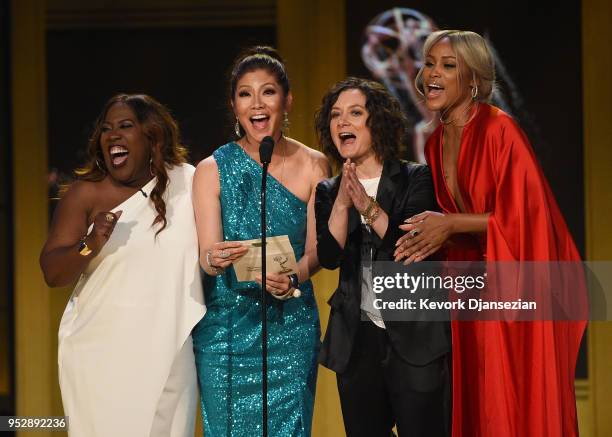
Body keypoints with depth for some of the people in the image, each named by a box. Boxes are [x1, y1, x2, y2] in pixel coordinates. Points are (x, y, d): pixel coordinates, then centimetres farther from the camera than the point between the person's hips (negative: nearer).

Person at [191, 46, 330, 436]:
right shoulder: (212, 170, -3)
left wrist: (292, 279, -20)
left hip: (292, 326, 1)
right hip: (226, 326, -1)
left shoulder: (313, 165, 1)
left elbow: (316, 250, 2)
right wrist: (216, 259, -31)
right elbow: (207, 255, -7)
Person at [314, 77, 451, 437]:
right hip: (357, 342, 4)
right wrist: (343, 204, -18)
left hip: (415, 338, -4)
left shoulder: (416, 179, -1)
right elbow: (328, 257, -5)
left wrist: (368, 207, -23)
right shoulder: (328, 192, 10)